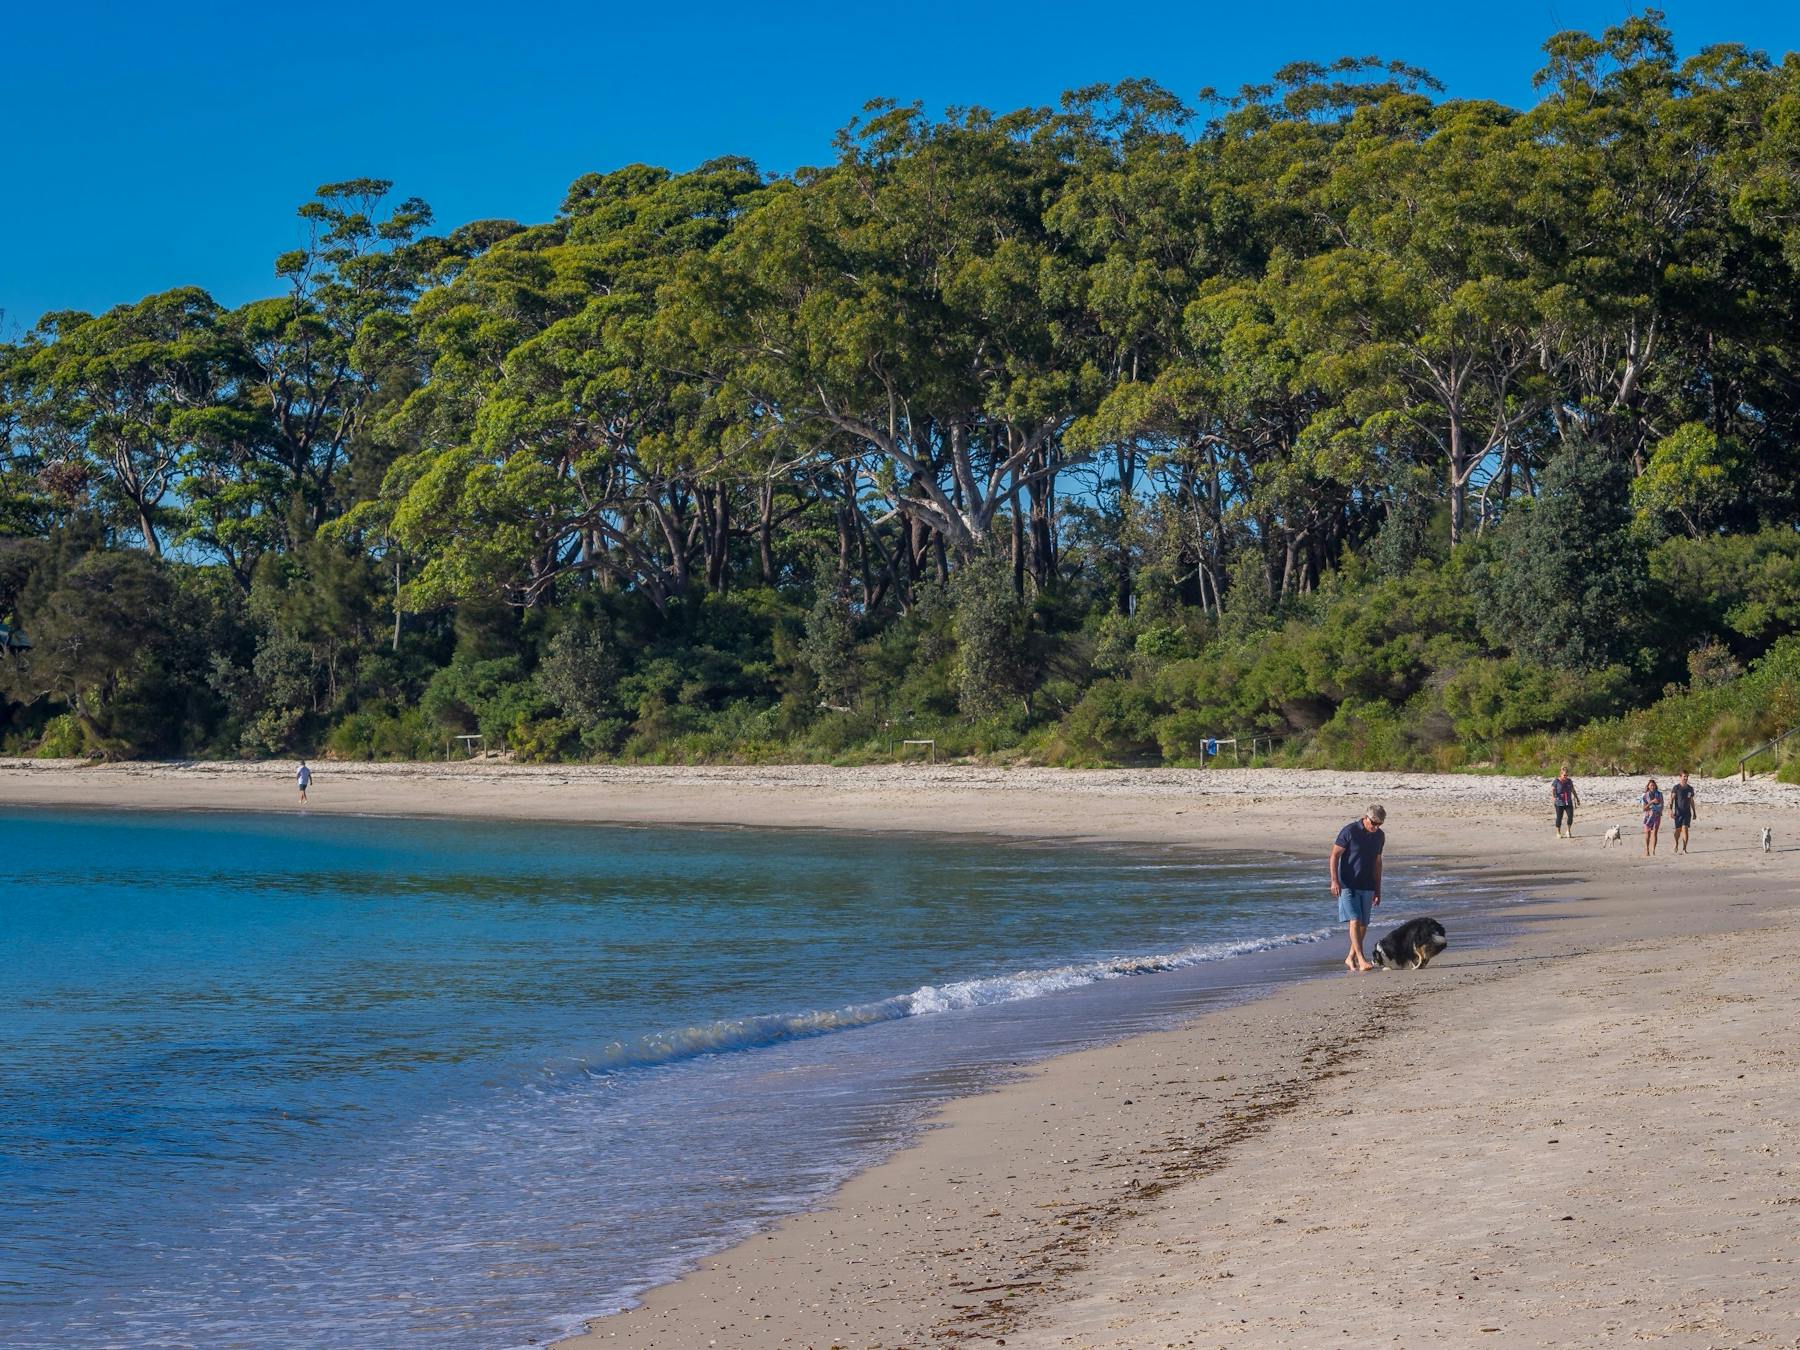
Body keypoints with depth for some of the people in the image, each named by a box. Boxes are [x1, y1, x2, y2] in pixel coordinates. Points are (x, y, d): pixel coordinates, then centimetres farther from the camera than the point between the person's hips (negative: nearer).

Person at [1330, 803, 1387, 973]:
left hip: (1367, 887, 6)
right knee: (1355, 921, -15)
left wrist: (1377, 889, 17)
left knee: (1363, 924, 6)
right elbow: (1334, 856, -9)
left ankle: (1351, 957, 20)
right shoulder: (1349, 831, -11)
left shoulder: (1379, 836, 7)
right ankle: (1361, 960, -20)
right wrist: (1335, 881, -17)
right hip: (1348, 885, -6)